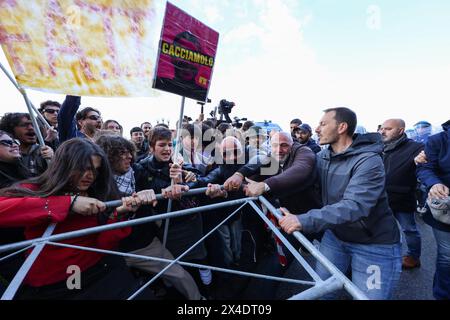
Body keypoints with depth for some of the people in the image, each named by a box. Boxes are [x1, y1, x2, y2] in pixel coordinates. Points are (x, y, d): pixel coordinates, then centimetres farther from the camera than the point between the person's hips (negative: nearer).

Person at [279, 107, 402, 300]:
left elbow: (353, 206, -36)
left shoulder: (368, 161, -25)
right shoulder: (322, 157, -2)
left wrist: (304, 221, -45)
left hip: (374, 245, -5)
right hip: (335, 235, 6)